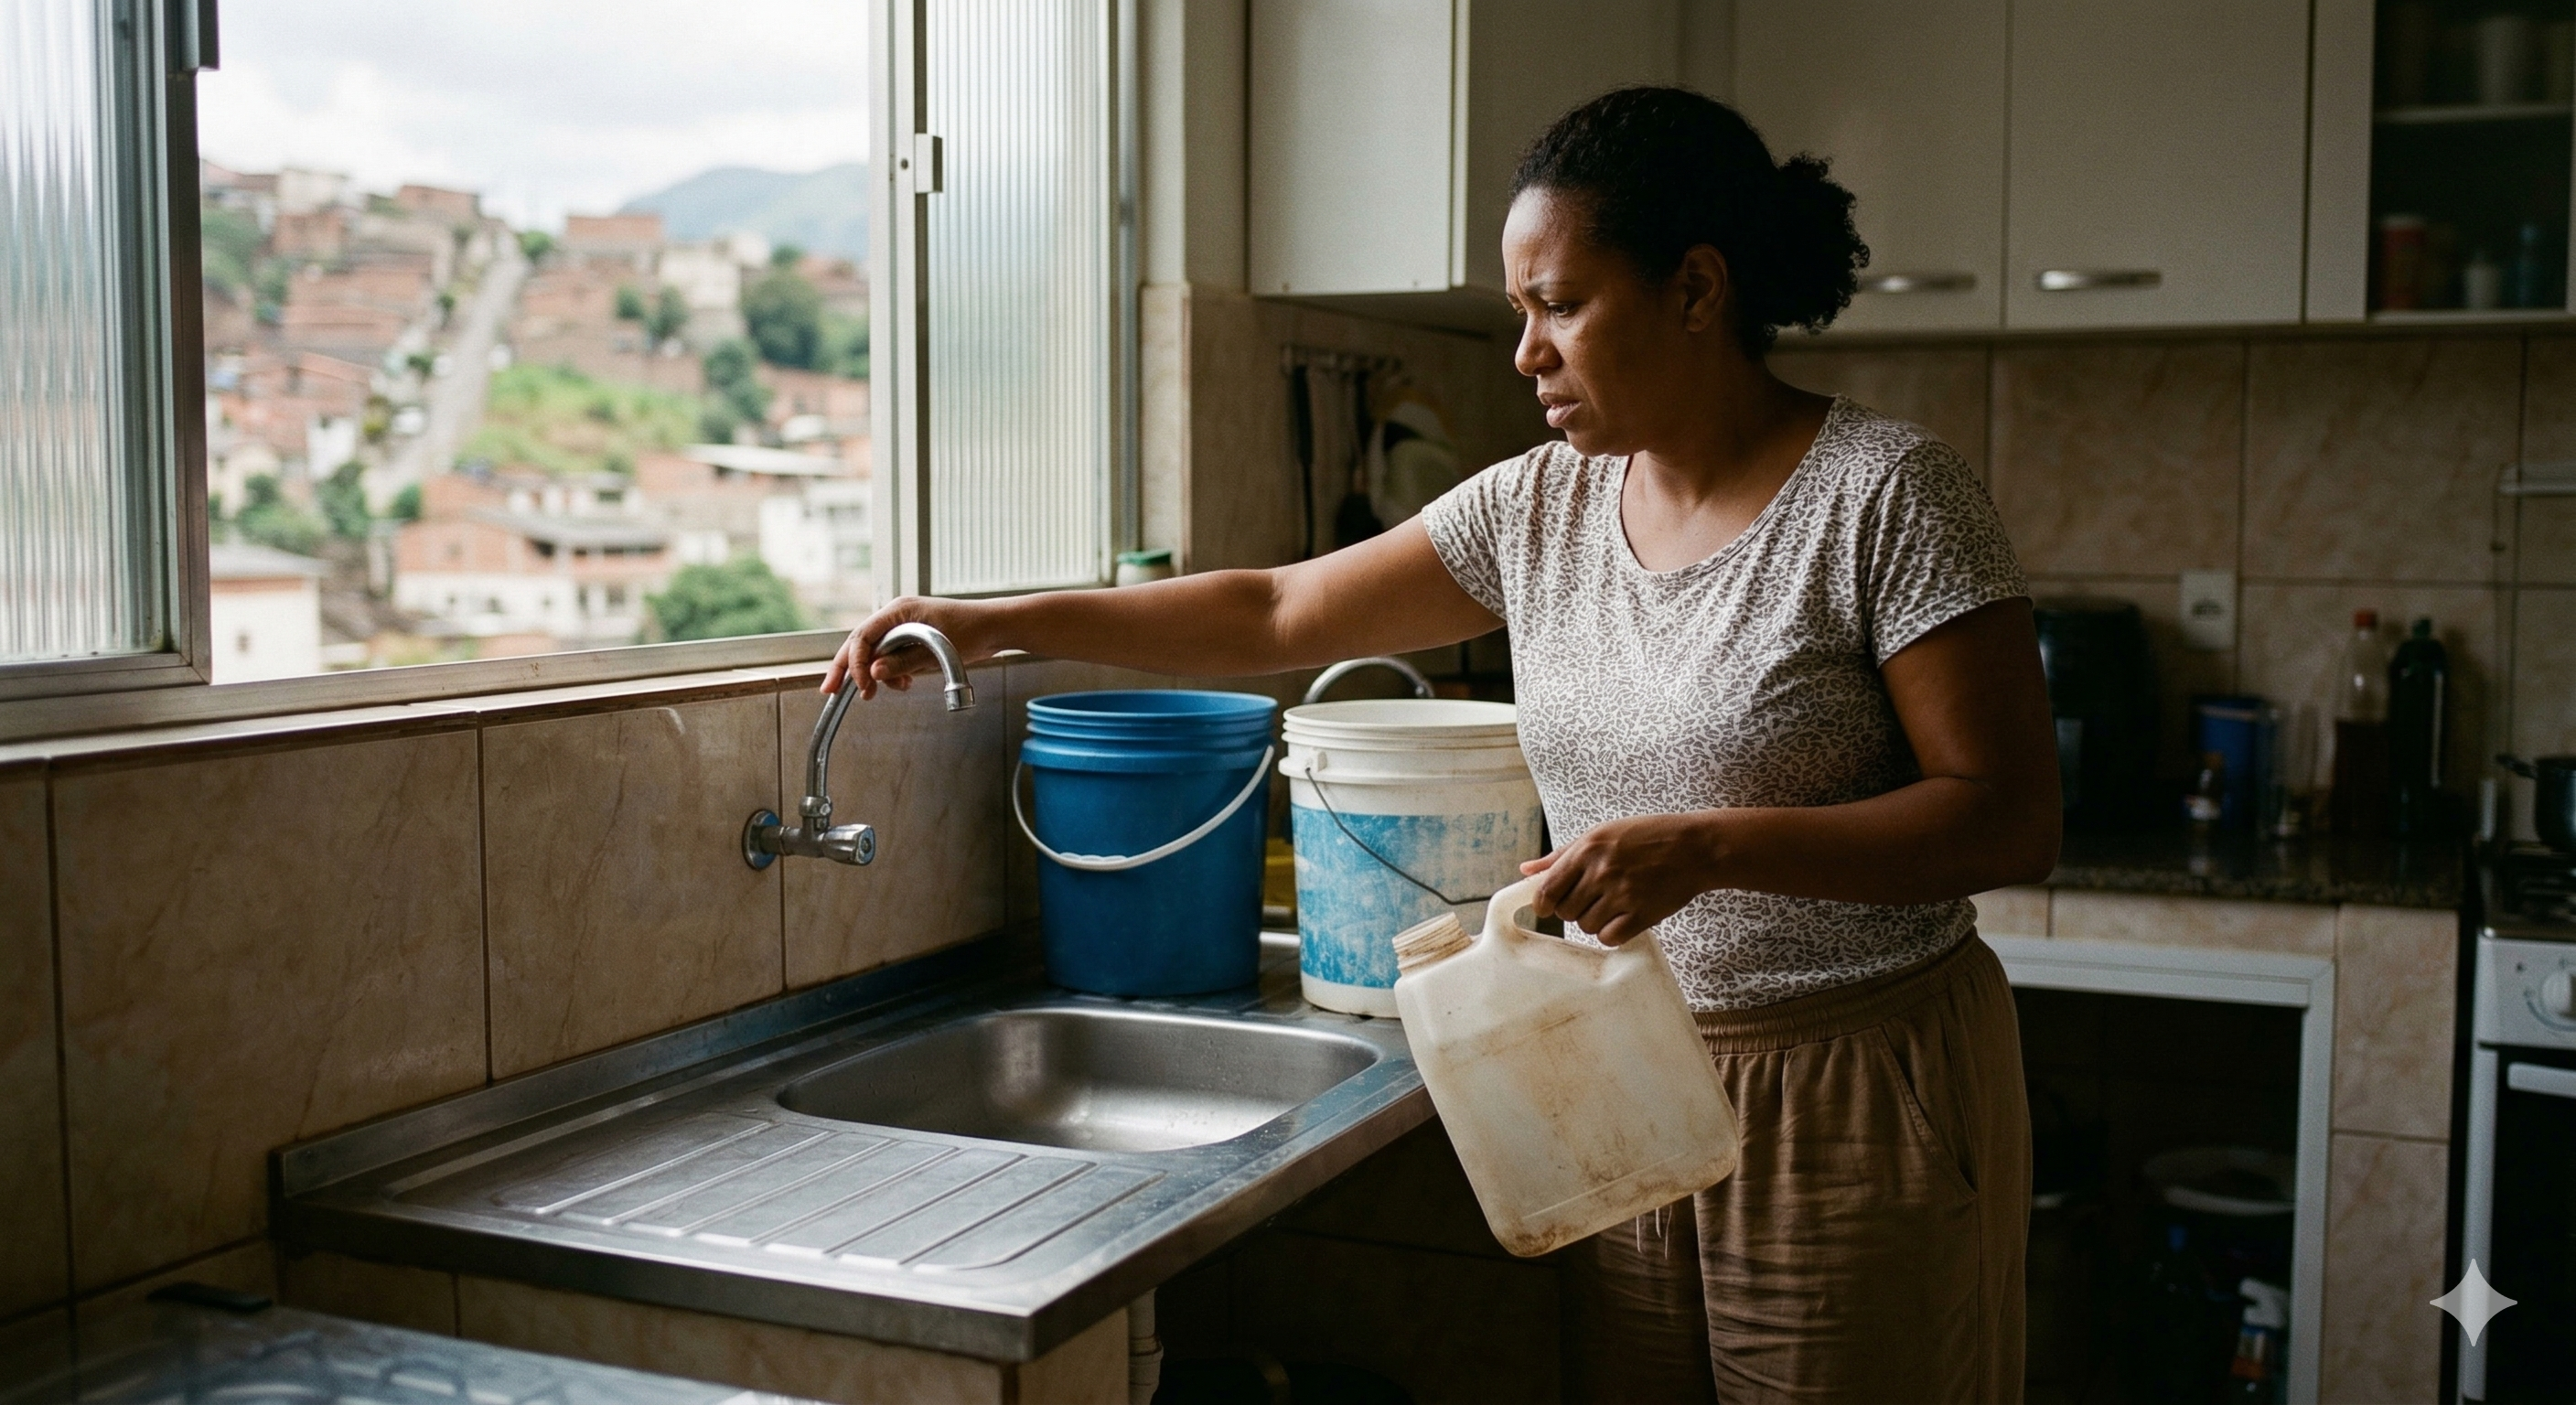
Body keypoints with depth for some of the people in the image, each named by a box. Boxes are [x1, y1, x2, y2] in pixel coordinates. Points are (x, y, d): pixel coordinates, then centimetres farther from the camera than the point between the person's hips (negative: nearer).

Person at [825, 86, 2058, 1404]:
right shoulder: (1539, 505, 4)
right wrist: (999, 624, 4)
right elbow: (1279, 613, 9)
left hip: (1856, 1099, -5)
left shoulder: (1888, 493, -13)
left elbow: (2012, 818, -16)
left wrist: (1707, 846, -27)